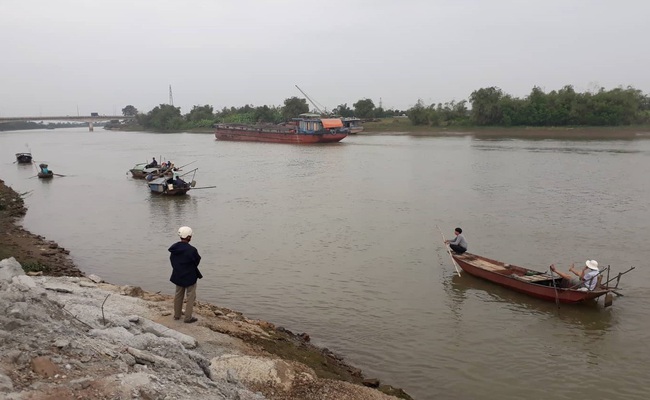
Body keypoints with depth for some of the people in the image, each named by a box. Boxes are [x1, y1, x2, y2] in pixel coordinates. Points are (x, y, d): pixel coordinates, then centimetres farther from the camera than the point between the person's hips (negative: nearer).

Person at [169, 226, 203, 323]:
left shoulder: (174, 248, -6)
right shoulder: (192, 250, -26)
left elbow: (172, 260, 5)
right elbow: (197, 261, -13)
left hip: (177, 275, 7)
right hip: (190, 277, -6)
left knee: (178, 295, 21)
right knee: (191, 297, 7)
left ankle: (177, 315, 33)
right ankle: (188, 318, 10)